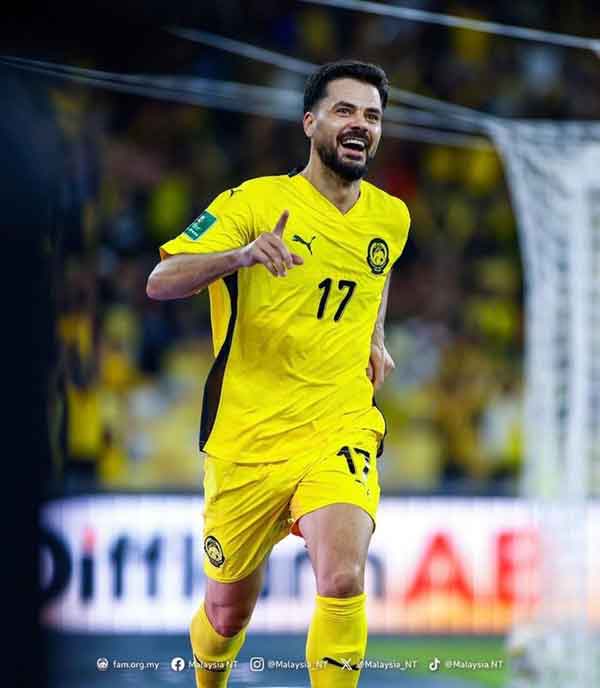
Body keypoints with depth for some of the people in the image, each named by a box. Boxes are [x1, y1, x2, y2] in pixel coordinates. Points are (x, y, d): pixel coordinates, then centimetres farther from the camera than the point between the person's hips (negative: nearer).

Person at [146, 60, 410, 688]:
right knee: (228, 609, 11)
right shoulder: (257, 201, -6)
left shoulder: (390, 217, 7)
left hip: (340, 428, 1)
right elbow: (160, 283, -15)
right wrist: (241, 254, -31)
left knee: (342, 576, -26)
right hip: (246, 435, -1)